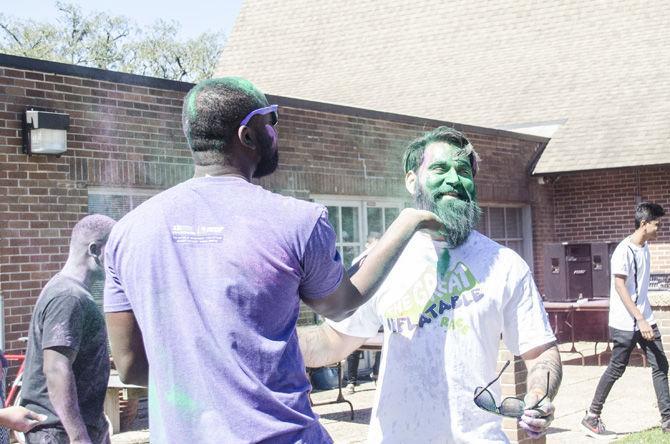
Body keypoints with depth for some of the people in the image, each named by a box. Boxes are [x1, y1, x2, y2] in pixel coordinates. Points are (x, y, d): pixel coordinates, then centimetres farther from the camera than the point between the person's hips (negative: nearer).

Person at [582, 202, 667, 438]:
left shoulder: (645, 247, 11)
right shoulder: (624, 251, -16)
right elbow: (620, 287, -20)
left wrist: (645, 319, 19)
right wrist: (640, 320, -23)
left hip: (645, 319, 8)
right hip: (625, 323, -8)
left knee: (660, 365, 3)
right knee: (616, 369, 0)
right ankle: (591, 417, 13)